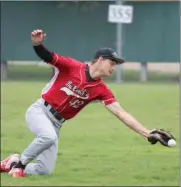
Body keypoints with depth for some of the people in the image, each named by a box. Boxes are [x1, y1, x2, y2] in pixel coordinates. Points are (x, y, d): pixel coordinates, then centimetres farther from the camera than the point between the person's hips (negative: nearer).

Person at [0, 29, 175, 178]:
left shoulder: (101, 90, -2)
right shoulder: (71, 66, -12)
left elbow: (120, 113, -6)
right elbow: (46, 56, -17)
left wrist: (148, 134, -15)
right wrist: (37, 44, -42)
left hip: (56, 123, 6)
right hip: (39, 111, -6)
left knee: (44, 171, -4)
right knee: (48, 137, -39)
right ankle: (21, 161, -13)